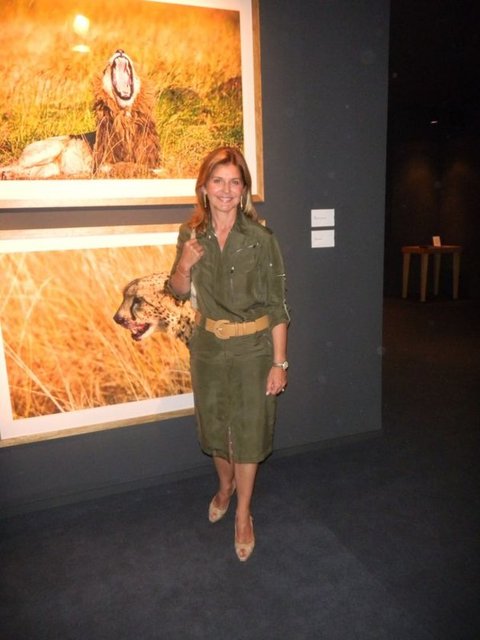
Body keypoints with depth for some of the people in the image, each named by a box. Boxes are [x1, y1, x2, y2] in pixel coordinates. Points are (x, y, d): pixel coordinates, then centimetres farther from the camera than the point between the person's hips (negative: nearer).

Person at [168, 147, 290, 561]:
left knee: (249, 429, 9)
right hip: (208, 345, 4)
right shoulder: (191, 234, -2)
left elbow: (277, 306, -10)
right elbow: (180, 292, 8)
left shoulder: (261, 239, -13)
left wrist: (280, 363, -11)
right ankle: (226, 485, 49)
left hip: (252, 348, -3)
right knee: (215, 425, 19)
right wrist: (184, 266, -14)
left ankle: (243, 515, 31)